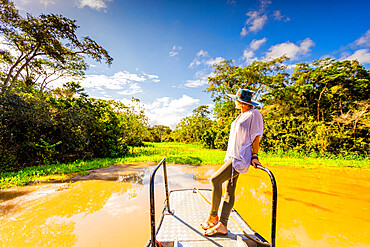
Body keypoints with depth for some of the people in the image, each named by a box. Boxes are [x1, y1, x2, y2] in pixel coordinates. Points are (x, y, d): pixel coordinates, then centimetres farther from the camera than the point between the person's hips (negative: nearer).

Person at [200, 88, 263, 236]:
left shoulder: (254, 114, -5)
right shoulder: (241, 115, 20)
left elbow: (256, 137, -10)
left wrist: (254, 156, -15)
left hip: (241, 158, -9)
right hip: (233, 157, 9)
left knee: (215, 179, -16)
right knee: (229, 190, 8)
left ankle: (213, 216, 3)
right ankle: (222, 225, 16)